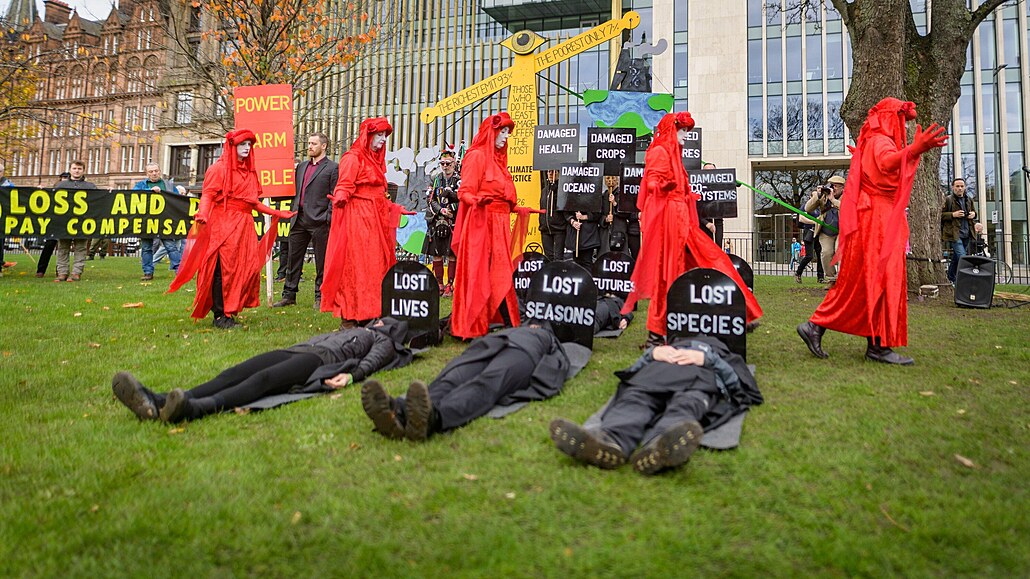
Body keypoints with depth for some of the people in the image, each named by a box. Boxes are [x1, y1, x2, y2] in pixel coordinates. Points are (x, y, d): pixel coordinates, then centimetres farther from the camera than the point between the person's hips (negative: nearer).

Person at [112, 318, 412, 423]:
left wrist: (351, 374, -21)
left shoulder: (384, 342, 22)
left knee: (263, 378, -36)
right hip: (296, 349, 7)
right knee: (235, 373, -20)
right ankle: (157, 403, -42)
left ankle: (195, 408, -62)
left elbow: (371, 361, 0)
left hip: (320, 360, -7)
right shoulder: (350, 331, 46)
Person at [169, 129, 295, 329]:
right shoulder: (219, 168, -2)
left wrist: (276, 213, 21)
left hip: (244, 226, 7)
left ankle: (231, 311, 13)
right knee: (223, 269, -8)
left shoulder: (249, 172, 19)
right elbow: (208, 195, -11)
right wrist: (202, 214, -29)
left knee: (247, 267, 3)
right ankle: (220, 315, -2)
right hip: (223, 224, -7)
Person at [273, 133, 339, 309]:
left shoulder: (332, 168, -2)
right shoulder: (301, 166, 17)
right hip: (299, 220, 6)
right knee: (293, 259, 10)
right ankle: (289, 295, 19)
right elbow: (296, 191, 21)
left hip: (319, 221, -6)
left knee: (321, 262, 2)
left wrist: (328, 218, -12)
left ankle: (320, 297, 12)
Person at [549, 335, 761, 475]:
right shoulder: (671, 345, 45)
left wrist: (707, 359, 4)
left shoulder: (721, 352, 43)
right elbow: (631, 371, 28)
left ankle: (657, 447, -72)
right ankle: (607, 440, -66)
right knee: (635, 399, -35)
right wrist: (653, 353, 8)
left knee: (686, 405, -39)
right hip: (657, 372, 2)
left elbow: (736, 381, 19)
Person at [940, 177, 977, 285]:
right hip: (954, 234, -6)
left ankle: (951, 279, 27)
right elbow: (940, 215, -8)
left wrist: (973, 214, 7)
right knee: (962, 258, -16)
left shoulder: (968, 200, 14)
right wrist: (953, 214, -19)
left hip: (966, 235, 6)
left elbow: (974, 211, 30)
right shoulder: (948, 200, -6)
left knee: (956, 258, 15)